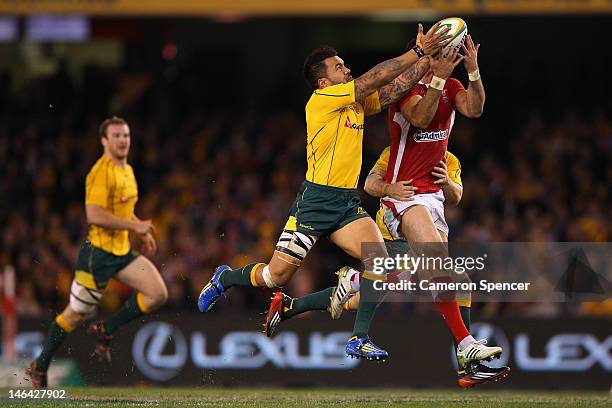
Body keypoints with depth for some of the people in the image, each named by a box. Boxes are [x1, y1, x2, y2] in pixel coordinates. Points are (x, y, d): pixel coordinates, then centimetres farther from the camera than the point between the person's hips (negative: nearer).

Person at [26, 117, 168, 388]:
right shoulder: (101, 172, -18)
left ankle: (105, 331, 7)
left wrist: (142, 233, 15)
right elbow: (94, 215, -27)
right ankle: (40, 368, 19)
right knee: (76, 314, 1)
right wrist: (134, 226, -23)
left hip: (123, 252, 8)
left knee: (158, 294, -8)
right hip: (98, 253, -8)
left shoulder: (127, 170, 12)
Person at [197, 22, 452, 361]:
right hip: (315, 201, -7)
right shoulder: (321, 99, -10)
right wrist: (418, 51, -15)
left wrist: (429, 59, -6)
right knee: (276, 276, -2)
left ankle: (359, 339, -12)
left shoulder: (357, 103, 13)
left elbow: (396, 87, 8)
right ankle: (224, 278, 29)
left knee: (379, 259, -17)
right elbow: (374, 79, -17)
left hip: (348, 204, 7)